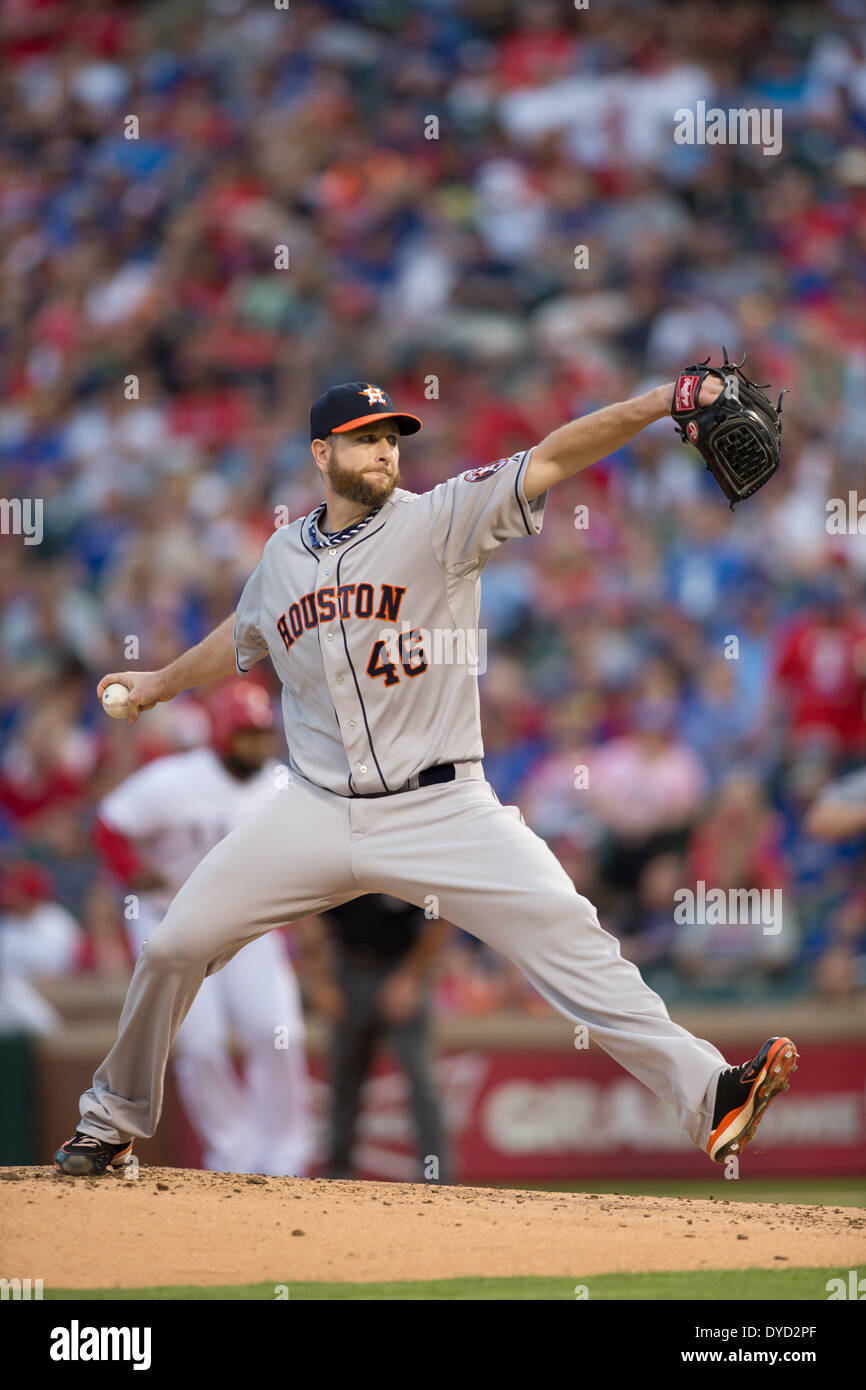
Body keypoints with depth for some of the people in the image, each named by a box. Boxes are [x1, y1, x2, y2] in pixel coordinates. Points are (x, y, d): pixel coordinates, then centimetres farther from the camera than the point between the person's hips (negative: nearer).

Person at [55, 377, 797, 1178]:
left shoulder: (438, 523, -4)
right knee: (176, 944, 0)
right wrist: (160, 685, 46)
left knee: (565, 934, -20)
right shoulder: (285, 557, 9)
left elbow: (550, 460, -16)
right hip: (317, 814, 4)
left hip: (443, 811, -4)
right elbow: (243, 639, 32)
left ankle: (705, 1092, -26)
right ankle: (113, 1123, 21)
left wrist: (665, 402, -28)